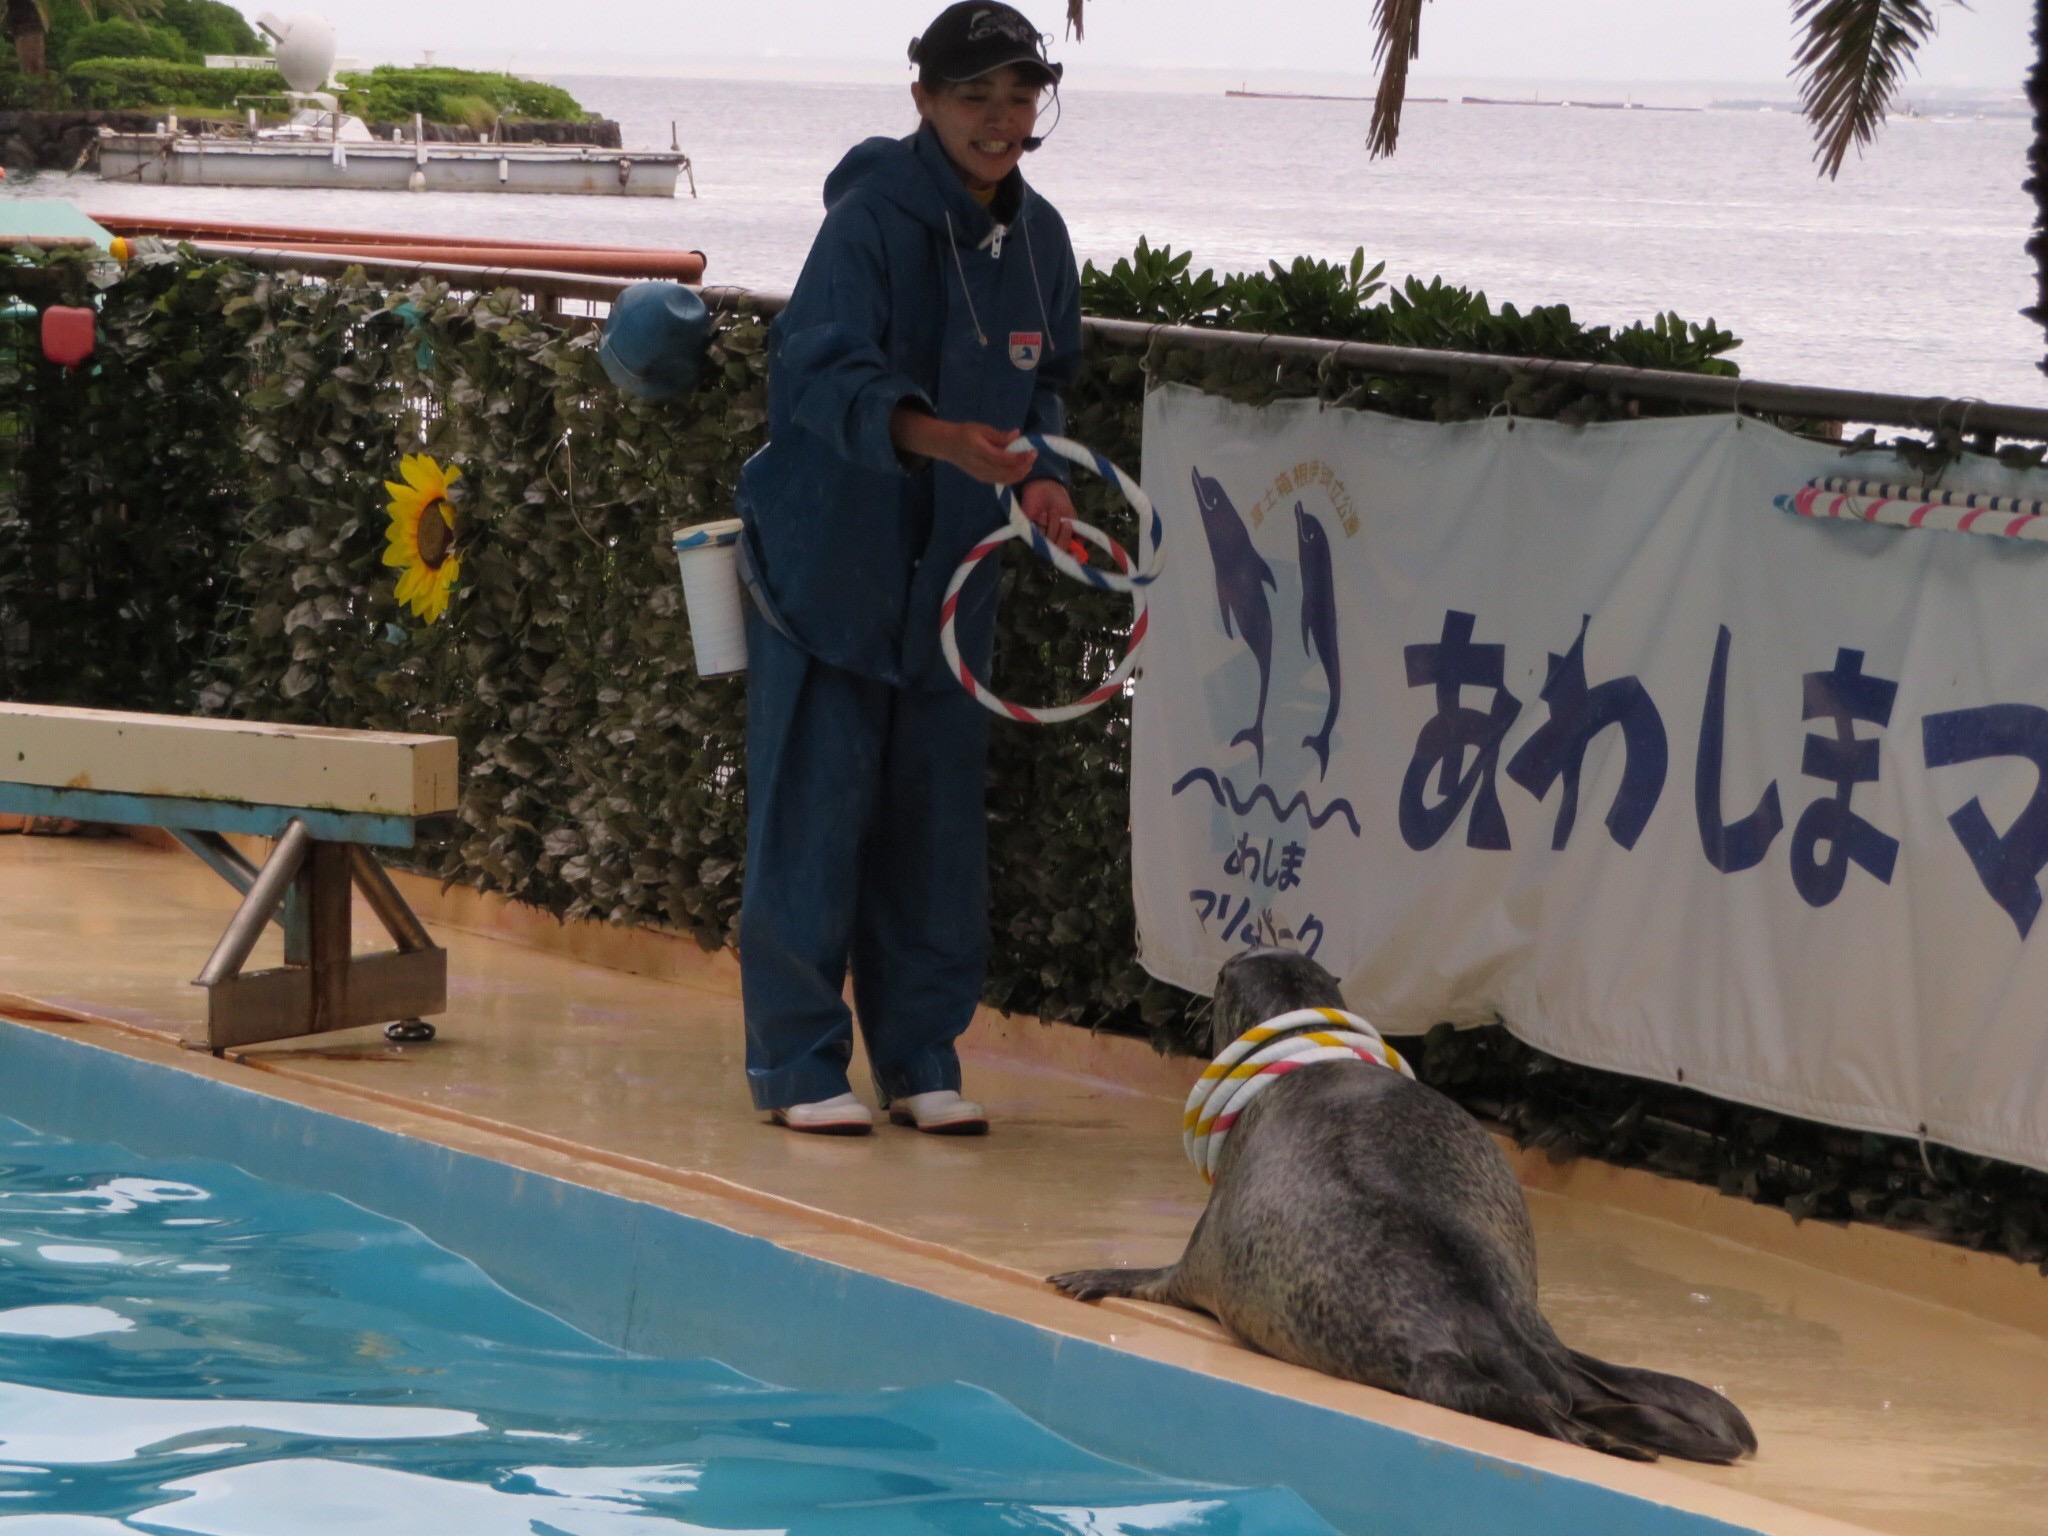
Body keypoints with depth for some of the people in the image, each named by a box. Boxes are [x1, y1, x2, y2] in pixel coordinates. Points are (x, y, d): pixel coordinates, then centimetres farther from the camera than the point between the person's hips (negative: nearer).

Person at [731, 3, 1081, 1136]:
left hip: (951, 573, 6)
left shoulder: (1037, 238, 6)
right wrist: (943, 438, -40)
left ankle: (920, 1060, 16)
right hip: (826, 561, -6)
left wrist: (1036, 475, -1)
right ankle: (798, 1063, 4)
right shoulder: (870, 219, -14)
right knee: (815, 808, -4)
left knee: (939, 818, 7)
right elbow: (825, 373, -24)